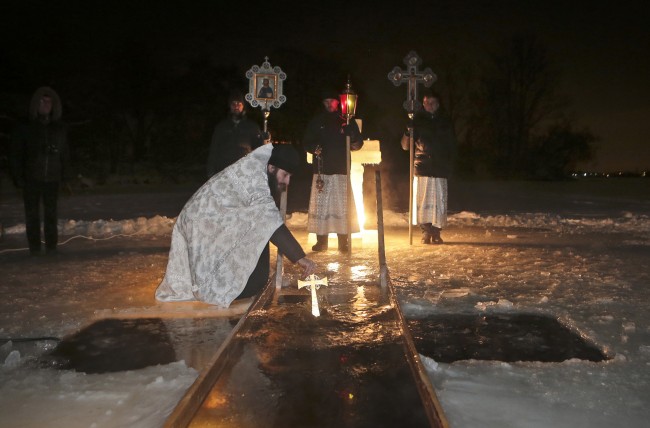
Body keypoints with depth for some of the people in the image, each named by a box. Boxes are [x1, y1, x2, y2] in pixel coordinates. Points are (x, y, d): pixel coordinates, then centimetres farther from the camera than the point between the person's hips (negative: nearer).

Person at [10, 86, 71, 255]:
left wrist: (66, 175, 1)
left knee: (51, 214, 7)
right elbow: (16, 154, -2)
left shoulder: (59, 128, 5)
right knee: (32, 214, 4)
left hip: (52, 179, 2)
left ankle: (51, 247, 14)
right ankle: (34, 247, 12)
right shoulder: (25, 128, -2)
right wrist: (18, 177, -8)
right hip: (31, 179, -1)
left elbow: (64, 153, 7)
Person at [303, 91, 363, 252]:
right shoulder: (316, 121, 14)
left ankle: (343, 241, 3)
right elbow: (306, 142, 13)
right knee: (320, 205, -2)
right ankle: (321, 240, 5)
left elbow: (358, 141, 12)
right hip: (321, 169, 1)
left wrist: (355, 144, -10)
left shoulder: (347, 120, 11)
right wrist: (314, 148, -7)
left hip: (341, 169, -1)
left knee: (342, 205, -3)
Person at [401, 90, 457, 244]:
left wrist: (449, 166, 4)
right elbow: (405, 146, 5)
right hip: (422, 168, -1)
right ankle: (426, 232, 3)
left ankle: (436, 233, 3)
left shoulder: (445, 123, 14)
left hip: (440, 169, 1)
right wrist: (408, 133, -15)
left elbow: (452, 147, 16)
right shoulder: (417, 120, 10)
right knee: (422, 201, -4)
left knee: (439, 201, -4)